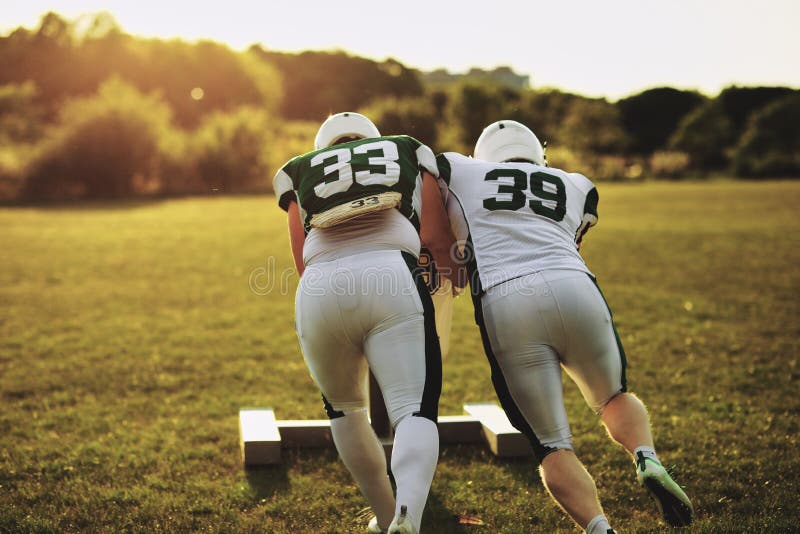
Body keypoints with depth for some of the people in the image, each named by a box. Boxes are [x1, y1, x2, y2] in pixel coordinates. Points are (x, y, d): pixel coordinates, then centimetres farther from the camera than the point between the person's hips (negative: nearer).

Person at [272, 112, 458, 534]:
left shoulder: (300, 172, 28)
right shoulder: (408, 151, 27)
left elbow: (304, 261, 18)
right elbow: (438, 239, 18)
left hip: (320, 289, 2)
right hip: (391, 278, -2)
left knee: (344, 408, 23)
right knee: (416, 409, -2)